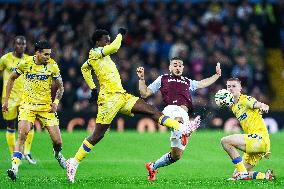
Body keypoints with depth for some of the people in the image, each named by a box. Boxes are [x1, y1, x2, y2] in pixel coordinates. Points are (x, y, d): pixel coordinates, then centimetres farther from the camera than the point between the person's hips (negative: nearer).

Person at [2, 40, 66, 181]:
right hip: (28, 105, -1)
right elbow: (11, 78, 9)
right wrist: (6, 100, 6)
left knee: (57, 141, -3)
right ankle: (14, 167, -22)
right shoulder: (25, 63, -6)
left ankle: (57, 154, 34)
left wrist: (56, 102, -13)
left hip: (46, 106, 1)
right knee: (23, 134, -22)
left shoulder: (52, 65, -5)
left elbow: (60, 87, 4)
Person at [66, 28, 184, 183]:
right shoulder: (95, 53, -7)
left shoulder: (101, 54, 20)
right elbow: (114, 47, -25)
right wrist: (120, 35, -5)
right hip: (109, 98, -9)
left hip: (121, 96, 9)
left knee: (152, 111, -2)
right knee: (97, 135, -7)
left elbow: (84, 68, 37)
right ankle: (74, 163, 2)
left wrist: (93, 88, 32)